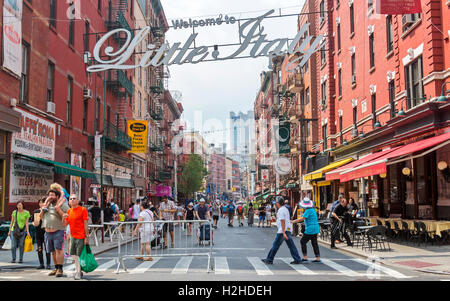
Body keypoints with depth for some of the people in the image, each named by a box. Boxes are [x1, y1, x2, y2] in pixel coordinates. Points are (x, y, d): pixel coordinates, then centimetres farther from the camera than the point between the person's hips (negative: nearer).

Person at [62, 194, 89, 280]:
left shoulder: (83, 210, -9)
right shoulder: (69, 211, 10)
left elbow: (86, 224, -11)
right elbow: (65, 224, 15)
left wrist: (87, 236, -14)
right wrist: (64, 218, -7)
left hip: (81, 237, -7)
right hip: (73, 236, 7)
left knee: (79, 255, -2)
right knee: (73, 254, 13)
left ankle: (78, 272, 8)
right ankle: (78, 271, 26)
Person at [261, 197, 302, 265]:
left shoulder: (281, 210, -14)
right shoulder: (285, 209, 16)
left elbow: (283, 222, -21)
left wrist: (284, 233, -24)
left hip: (283, 231, -9)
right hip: (288, 230, 9)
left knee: (275, 245, -1)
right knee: (291, 245, 7)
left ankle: (269, 260, 6)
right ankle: (297, 260, 5)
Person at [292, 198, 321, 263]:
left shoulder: (308, 211, -16)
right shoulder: (313, 209, 13)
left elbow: (302, 219, -22)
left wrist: (293, 221, -17)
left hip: (310, 229, -9)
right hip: (315, 229, 9)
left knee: (303, 241, 0)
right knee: (314, 243, 10)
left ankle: (305, 257, -1)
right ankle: (318, 258, 9)